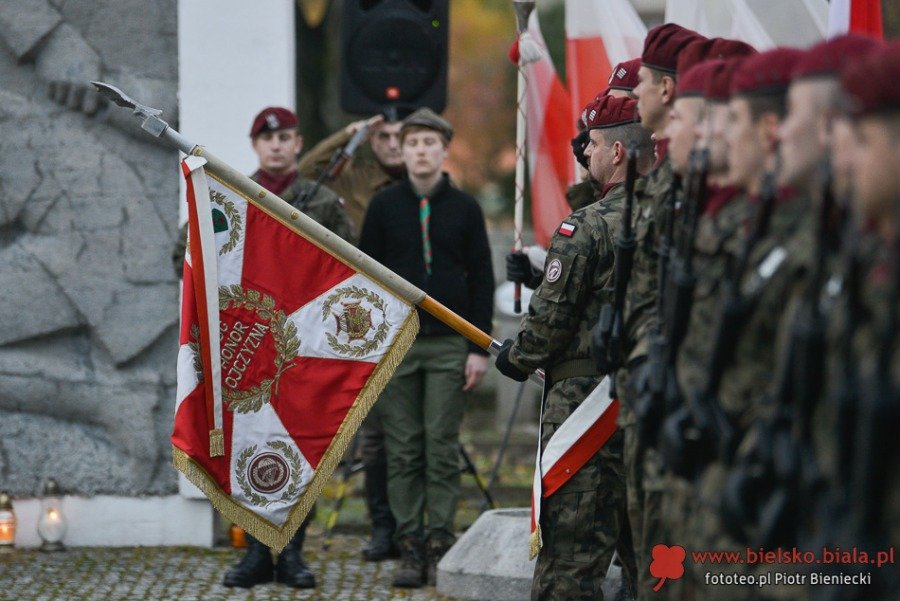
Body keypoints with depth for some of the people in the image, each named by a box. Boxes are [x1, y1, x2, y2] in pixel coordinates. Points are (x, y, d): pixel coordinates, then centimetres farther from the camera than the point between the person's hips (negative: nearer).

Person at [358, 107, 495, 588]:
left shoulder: (464, 208, 5)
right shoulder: (383, 207, 6)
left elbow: (482, 281, 5)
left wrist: (479, 348, -2)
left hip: (448, 345, -1)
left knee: (442, 450, -1)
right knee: (403, 452, 1)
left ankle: (441, 544, 3)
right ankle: (410, 548, 5)